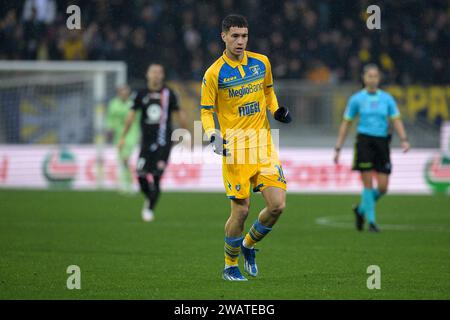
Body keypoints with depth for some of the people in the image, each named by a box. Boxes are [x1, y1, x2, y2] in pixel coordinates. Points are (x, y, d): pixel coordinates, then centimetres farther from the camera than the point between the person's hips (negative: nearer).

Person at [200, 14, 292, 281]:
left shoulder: (262, 63, 6)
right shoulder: (214, 74, -6)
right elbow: (206, 111, 0)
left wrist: (277, 110, 4)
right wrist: (214, 136, -17)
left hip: (264, 144, 4)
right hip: (234, 148, -4)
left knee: (277, 205, -6)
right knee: (241, 210, -4)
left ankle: (248, 244, 22)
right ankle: (230, 266, 17)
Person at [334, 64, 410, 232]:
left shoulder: (387, 98, 7)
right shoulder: (356, 99, 2)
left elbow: (396, 121, 2)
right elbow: (345, 124, 6)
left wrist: (404, 140, -15)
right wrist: (338, 148, 3)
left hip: (382, 143, 3)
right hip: (364, 141, -3)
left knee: (383, 188, -1)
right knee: (368, 184, -8)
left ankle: (361, 209, 25)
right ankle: (371, 221, 1)